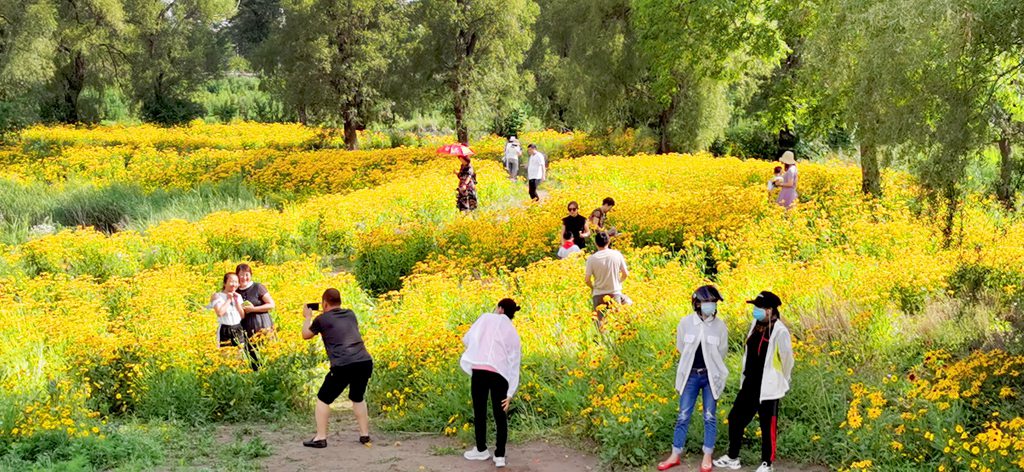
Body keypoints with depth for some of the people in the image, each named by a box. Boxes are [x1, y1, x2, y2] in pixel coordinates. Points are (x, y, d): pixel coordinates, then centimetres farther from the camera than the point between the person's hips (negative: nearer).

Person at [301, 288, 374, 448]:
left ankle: (320, 438, 7)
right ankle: (365, 434, 25)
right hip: (365, 361, 5)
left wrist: (308, 317, 39)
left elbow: (306, 335, 24)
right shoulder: (351, 314, 19)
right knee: (358, 398, 28)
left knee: (323, 399, 12)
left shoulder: (322, 319, 6)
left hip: (343, 365, -5)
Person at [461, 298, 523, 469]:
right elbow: (514, 364, 13)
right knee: (500, 415, 12)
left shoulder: (486, 318, 12)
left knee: (480, 412, 13)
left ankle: (481, 450, 25)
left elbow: (467, 339, 12)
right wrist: (510, 393, 11)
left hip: (479, 370, -2)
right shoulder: (513, 333, 18)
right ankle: (500, 455, 11)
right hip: (500, 374, 2)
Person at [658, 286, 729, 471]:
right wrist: (693, 362, 7)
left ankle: (707, 457, 16)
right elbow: (681, 348, 6)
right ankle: (675, 456, 14)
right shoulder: (686, 322, -7)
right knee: (683, 416, 5)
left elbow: (722, 353, 2)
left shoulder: (720, 326, -8)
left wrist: (709, 365, 6)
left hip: (711, 376, 0)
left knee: (710, 417, 7)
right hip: (691, 375, 0)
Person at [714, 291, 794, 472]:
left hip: (768, 388, -8)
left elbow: (787, 360, -10)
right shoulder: (755, 324, 4)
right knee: (735, 418, 14)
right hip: (749, 385, 8)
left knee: (768, 427, 5)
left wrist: (781, 383, 4)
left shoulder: (779, 332, -19)